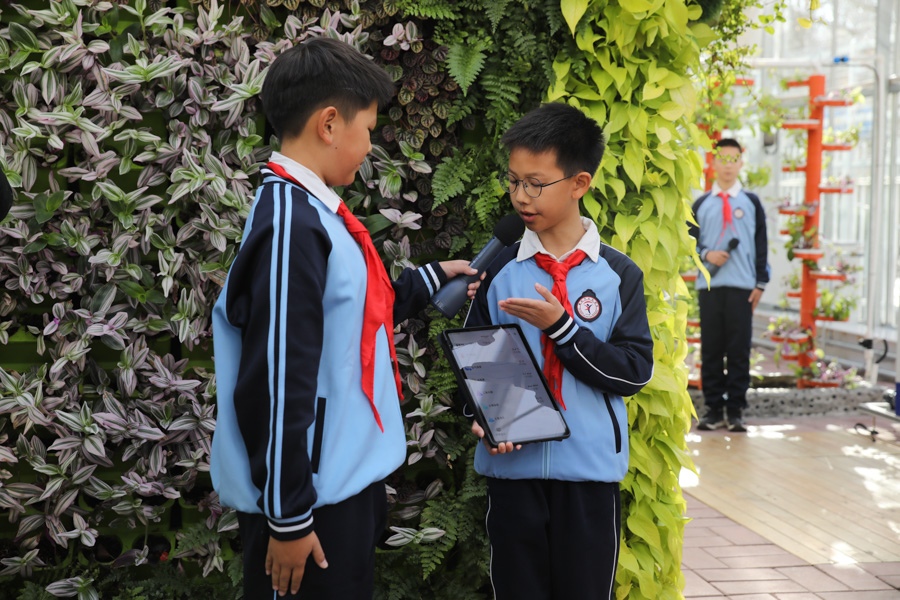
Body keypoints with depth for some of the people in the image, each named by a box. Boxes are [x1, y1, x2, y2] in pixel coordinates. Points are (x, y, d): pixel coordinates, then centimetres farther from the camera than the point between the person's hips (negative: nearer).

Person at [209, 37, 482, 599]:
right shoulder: (289, 225, -20)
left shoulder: (314, 213, 10)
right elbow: (274, 385, -23)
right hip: (314, 507, -10)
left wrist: (431, 279, 30)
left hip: (348, 488, 10)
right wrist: (288, 518, -20)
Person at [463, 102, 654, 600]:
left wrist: (560, 326, -16)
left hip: (590, 470, -1)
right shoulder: (499, 271, 4)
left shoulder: (618, 274, -1)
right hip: (513, 465, 1)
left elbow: (635, 371, -7)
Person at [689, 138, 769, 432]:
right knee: (710, 348, 1)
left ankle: (736, 410, 3)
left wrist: (760, 283, 3)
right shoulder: (701, 204, 12)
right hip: (709, 285, 1)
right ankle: (713, 408, 8)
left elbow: (761, 245, 10)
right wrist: (706, 254, -7)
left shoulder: (751, 202, 11)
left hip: (742, 286, -1)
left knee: (739, 349, -2)